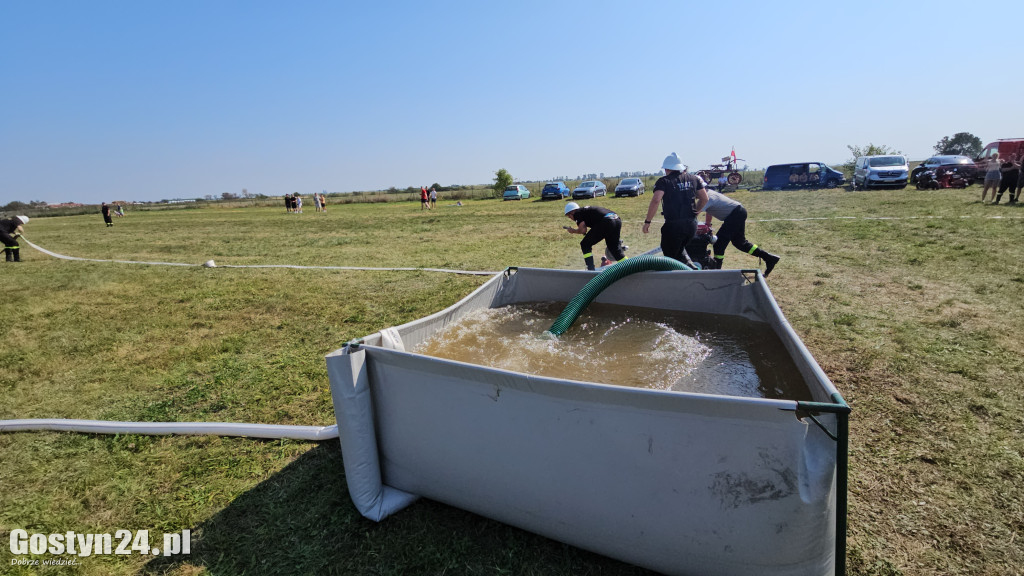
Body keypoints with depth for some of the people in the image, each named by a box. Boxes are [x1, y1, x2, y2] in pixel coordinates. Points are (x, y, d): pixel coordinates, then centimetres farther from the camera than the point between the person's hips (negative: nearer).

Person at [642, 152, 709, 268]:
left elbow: (655, 200, -19)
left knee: (670, 255, 10)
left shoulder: (663, 181, -6)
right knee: (679, 248, 30)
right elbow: (704, 198, 14)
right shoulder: (694, 179, 11)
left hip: (673, 226, -6)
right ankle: (688, 262, 11)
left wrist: (647, 221, -14)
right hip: (692, 224, 6)